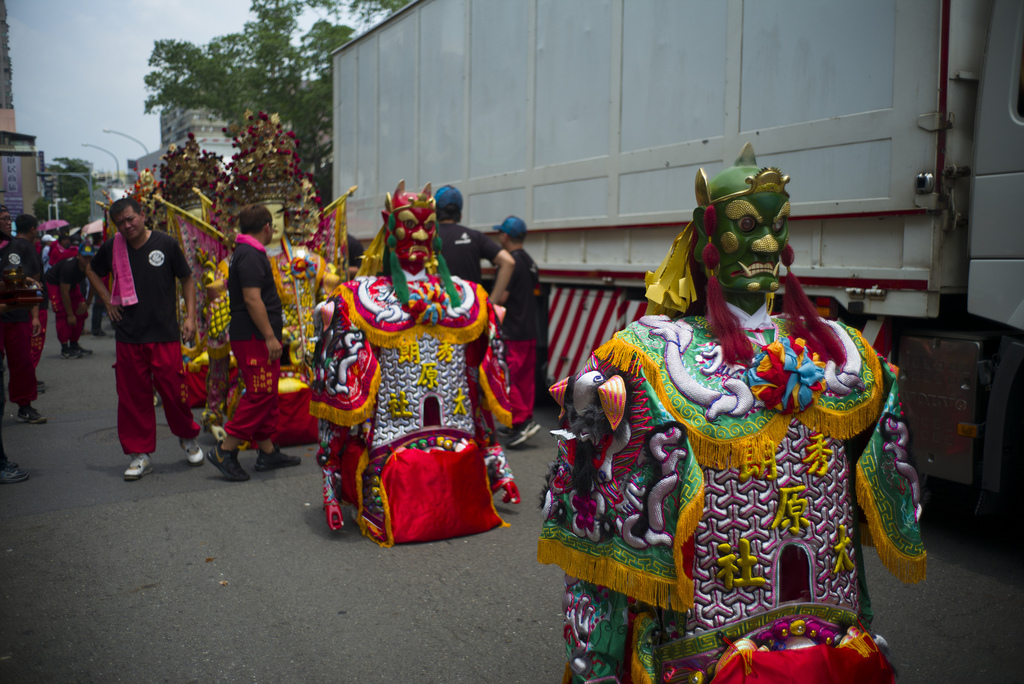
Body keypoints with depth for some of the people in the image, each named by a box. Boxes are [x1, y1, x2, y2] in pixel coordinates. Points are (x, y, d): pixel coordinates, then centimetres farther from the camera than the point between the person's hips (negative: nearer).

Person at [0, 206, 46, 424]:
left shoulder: (22, 247, 8)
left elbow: (33, 282, 10)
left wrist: (35, 315, 5)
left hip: (18, 316, 2)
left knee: (22, 363, 5)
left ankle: (25, 407, 15)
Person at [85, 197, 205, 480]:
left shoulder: (165, 243, -2)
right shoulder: (112, 247, 5)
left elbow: (187, 280, 7)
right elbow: (92, 270, 25)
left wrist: (190, 316, -1)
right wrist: (108, 301, 12)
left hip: (165, 334, -2)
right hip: (128, 336, 2)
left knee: (173, 390, -2)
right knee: (132, 396, 4)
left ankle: (188, 438, 24)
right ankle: (139, 455, 15)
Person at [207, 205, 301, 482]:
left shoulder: (248, 252, 18)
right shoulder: (250, 255, -15)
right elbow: (252, 299, -22)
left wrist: (271, 335, 23)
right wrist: (270, 337, -21)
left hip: (259, 337, 11)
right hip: (254, 337, -11)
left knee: (267, 395, 13)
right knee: (260, 394, -9)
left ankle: (268, 452, 19)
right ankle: (225, 451, -4)